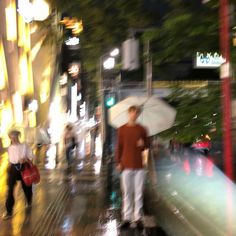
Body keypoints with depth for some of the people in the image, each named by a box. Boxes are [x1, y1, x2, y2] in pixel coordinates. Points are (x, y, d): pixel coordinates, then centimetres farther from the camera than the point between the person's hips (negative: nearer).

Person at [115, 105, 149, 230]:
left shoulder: (142, 129, 5)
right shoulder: (122, 129, 3)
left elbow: (147, 145, 13)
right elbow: (119, 147, 5)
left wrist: (143, 144, -10)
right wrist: (118, 162, -2)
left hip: (139, 166, 1)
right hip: (126, 166, 0)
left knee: (138, 193, 3)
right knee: (127, 193, 4)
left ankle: (138, 218, 9)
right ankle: (127, 218, 10)